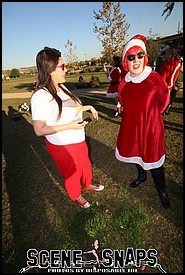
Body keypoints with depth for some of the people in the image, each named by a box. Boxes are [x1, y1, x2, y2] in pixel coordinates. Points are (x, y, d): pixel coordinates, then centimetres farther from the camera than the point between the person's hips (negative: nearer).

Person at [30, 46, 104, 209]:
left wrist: (88, 107, 3)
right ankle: (76, 196, 51)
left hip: (78, 140, 7)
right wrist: (69, 126, -30)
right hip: (62, 146, -7)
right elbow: (39, 130, -28)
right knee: (72, 173, 19)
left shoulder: (61, 87, -2)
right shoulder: (41, 96, -27)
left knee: (85, 165, 28)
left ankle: (88, 185, 60)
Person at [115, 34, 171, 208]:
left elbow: (164, 100, -1)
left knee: (153, 160, 8)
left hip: (151, 128, -4)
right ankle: (141, 176, 53)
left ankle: (162, 191, 35)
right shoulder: (124, 82, -3)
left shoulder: (154, 78, -16)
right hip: (130, 127, 5)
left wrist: (150, 114, 7)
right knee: (135, 154, 22)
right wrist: (137, 113, 12)